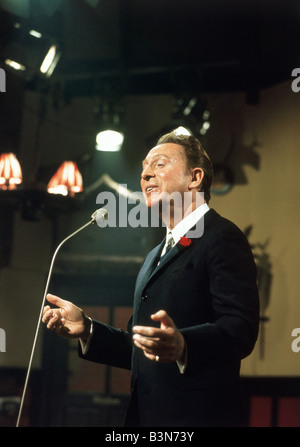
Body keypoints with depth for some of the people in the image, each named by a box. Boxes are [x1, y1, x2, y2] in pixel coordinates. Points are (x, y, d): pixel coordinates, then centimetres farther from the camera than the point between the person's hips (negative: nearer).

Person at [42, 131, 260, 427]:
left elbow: (240, 328, -19)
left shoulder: (222, 238, -6)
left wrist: (182, 346, -35)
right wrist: (86, 329, 11)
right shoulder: (154, 258, 22)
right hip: (143, 416, 8)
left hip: (196, 416, -8)